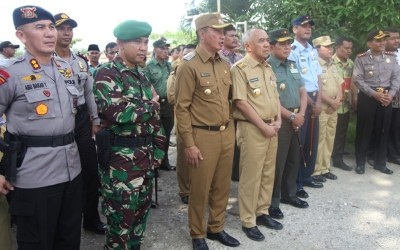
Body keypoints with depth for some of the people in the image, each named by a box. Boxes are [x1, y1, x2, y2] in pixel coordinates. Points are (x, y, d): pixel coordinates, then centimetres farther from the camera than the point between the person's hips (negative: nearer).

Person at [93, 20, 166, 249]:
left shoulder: (141, 75, 12)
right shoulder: (107, 74, -11)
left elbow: (155, 114, 16)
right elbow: (117, 111, -27)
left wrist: (158, 149, 10)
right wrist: (150, 104, -11)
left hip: (145, 154, 7)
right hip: (120, 157, -7)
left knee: (142, 209, 18)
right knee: (121, 215, 4)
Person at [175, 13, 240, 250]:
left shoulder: (225, 65, 9)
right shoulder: (189, 65, -11)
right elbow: (182, 108, -13)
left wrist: (232, 128, 15)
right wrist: (189, 144, -14)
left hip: (227, 134, 7)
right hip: (203, 136, -6)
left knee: (222, 186, 16)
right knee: (200, 190, 7)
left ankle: (216, 228, 36)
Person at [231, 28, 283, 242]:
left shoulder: (268, 68, 14)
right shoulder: (240, 68, -11)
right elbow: (241, 102, -17)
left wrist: (277, 120, 3)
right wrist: (263, 126, -15)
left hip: (272, 128, 8)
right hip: (252, 128, -8)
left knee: (268, 173, 15)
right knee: (251, 176, 1)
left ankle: (262, 212, 31)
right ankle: (248, 221, 15)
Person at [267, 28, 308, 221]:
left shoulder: (292, 65, 13)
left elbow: (302, 91, 13)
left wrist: (301, 114, -3)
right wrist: (292, 116, -13)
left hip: (297, 119, 8)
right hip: (279, 120, -8)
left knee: (293, 159, 15)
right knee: (277, 162, -1)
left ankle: (289, 194, 31)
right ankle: (272, 202, 11)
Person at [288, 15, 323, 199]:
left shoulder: (313, 51, 13)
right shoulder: (292, 51, -10)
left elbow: (318, 77, 10)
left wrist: (318, 101, -1)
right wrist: (309, 102, -10)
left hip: (314, 99, 7)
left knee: (313, 140, 12)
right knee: (298, 141, -1)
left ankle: (307, 176, 26)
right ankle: (296, 182, 9)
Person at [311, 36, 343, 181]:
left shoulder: (332, 66, 15)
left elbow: (339, 84, 15)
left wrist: (338, 100, -3)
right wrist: (332, 102, -12)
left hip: (333, 109, 8)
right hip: (320, 108, -8)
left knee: (329, 139, 12)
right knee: (319, 140, -3)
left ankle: (325, 168, 22)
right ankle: (316, 171, 6)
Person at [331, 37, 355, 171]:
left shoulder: (351, 63, 10)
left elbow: (352, 83, 17)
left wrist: (354, 98, 13)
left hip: (346, 105, 7)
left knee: (342, 133, 13)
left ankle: (338, 159, 24)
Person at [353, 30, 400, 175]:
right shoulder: (361, 58, -5)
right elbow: (357, 80, -11)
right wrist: (375, 94, -16)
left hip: (386, 98, 4)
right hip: (367, 97, -4)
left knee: (383, 131, 9)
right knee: (364, 131, 2)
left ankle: (380, 163, 22)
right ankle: (360, 163, 14)